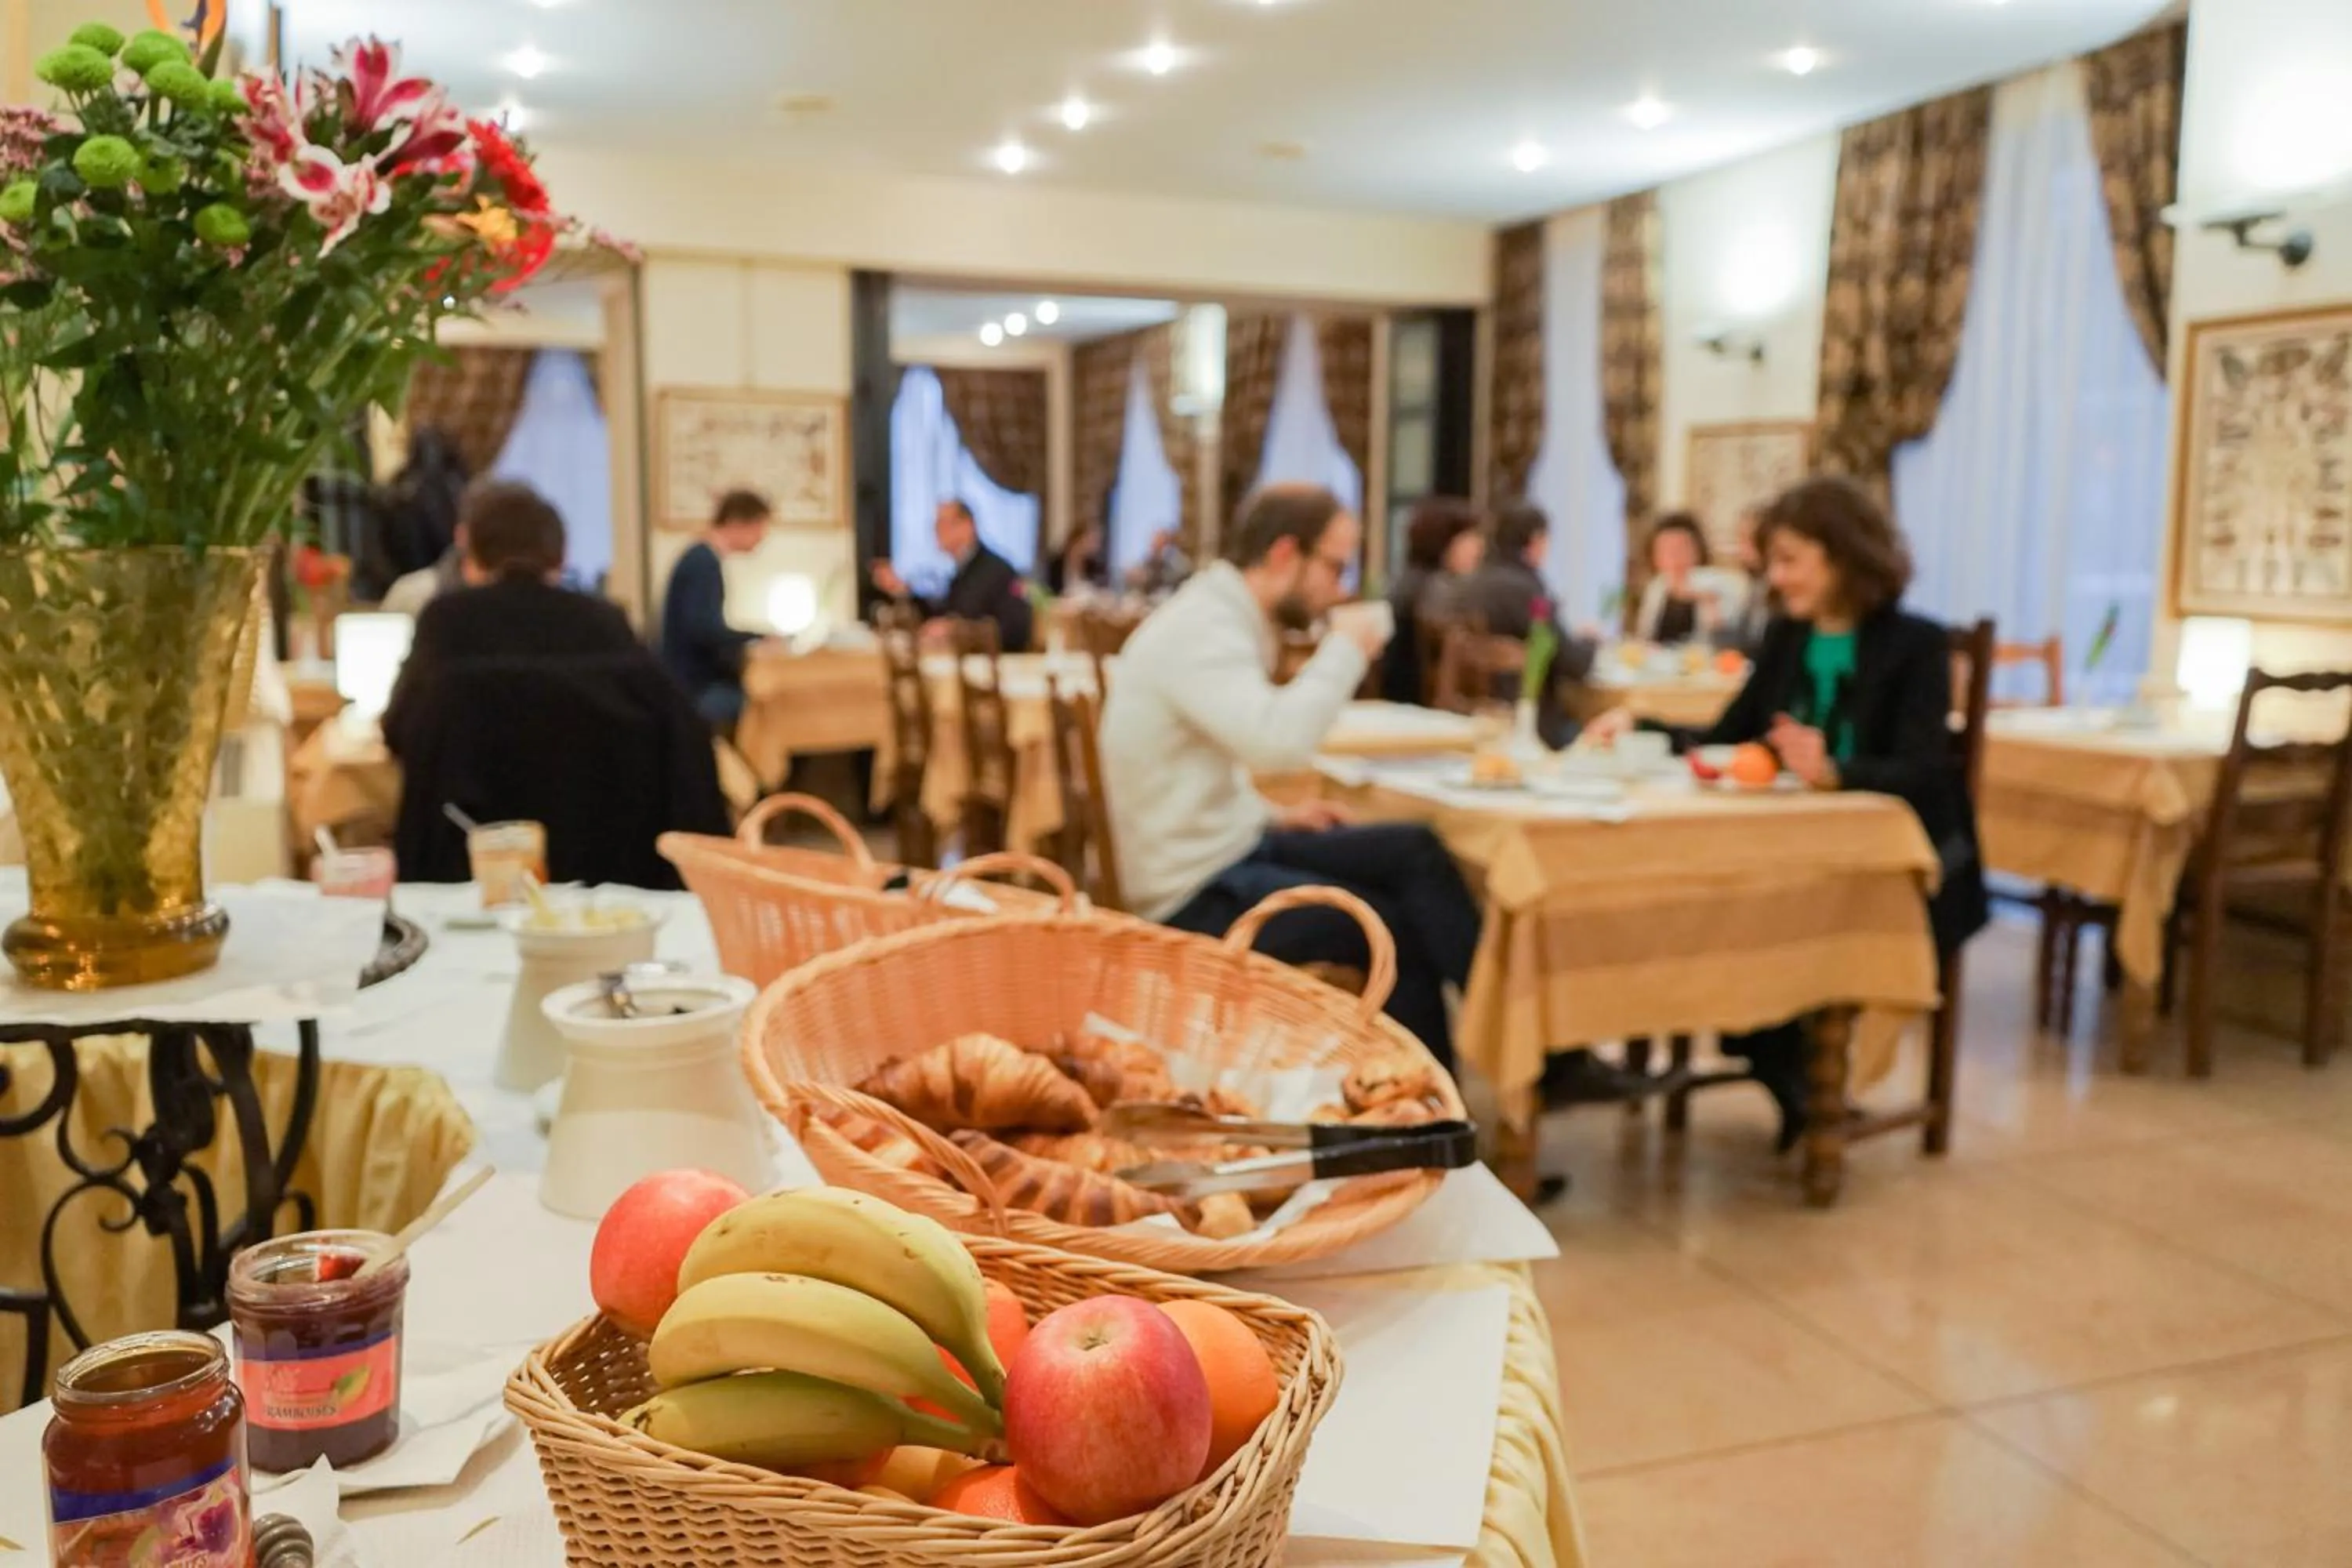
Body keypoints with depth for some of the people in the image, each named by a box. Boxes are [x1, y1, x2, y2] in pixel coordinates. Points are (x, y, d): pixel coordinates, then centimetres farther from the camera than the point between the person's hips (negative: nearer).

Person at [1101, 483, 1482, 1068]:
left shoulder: (1222, 620, 10)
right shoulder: (1202, 629, -21)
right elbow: (1279, 740, -36)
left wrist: (1271, 817, 8)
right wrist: (1345, 650, -20)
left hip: (1227, 847, 9)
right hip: (1199, 892, -9)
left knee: (1416, 852, -2)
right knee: (1402, 930, -5)